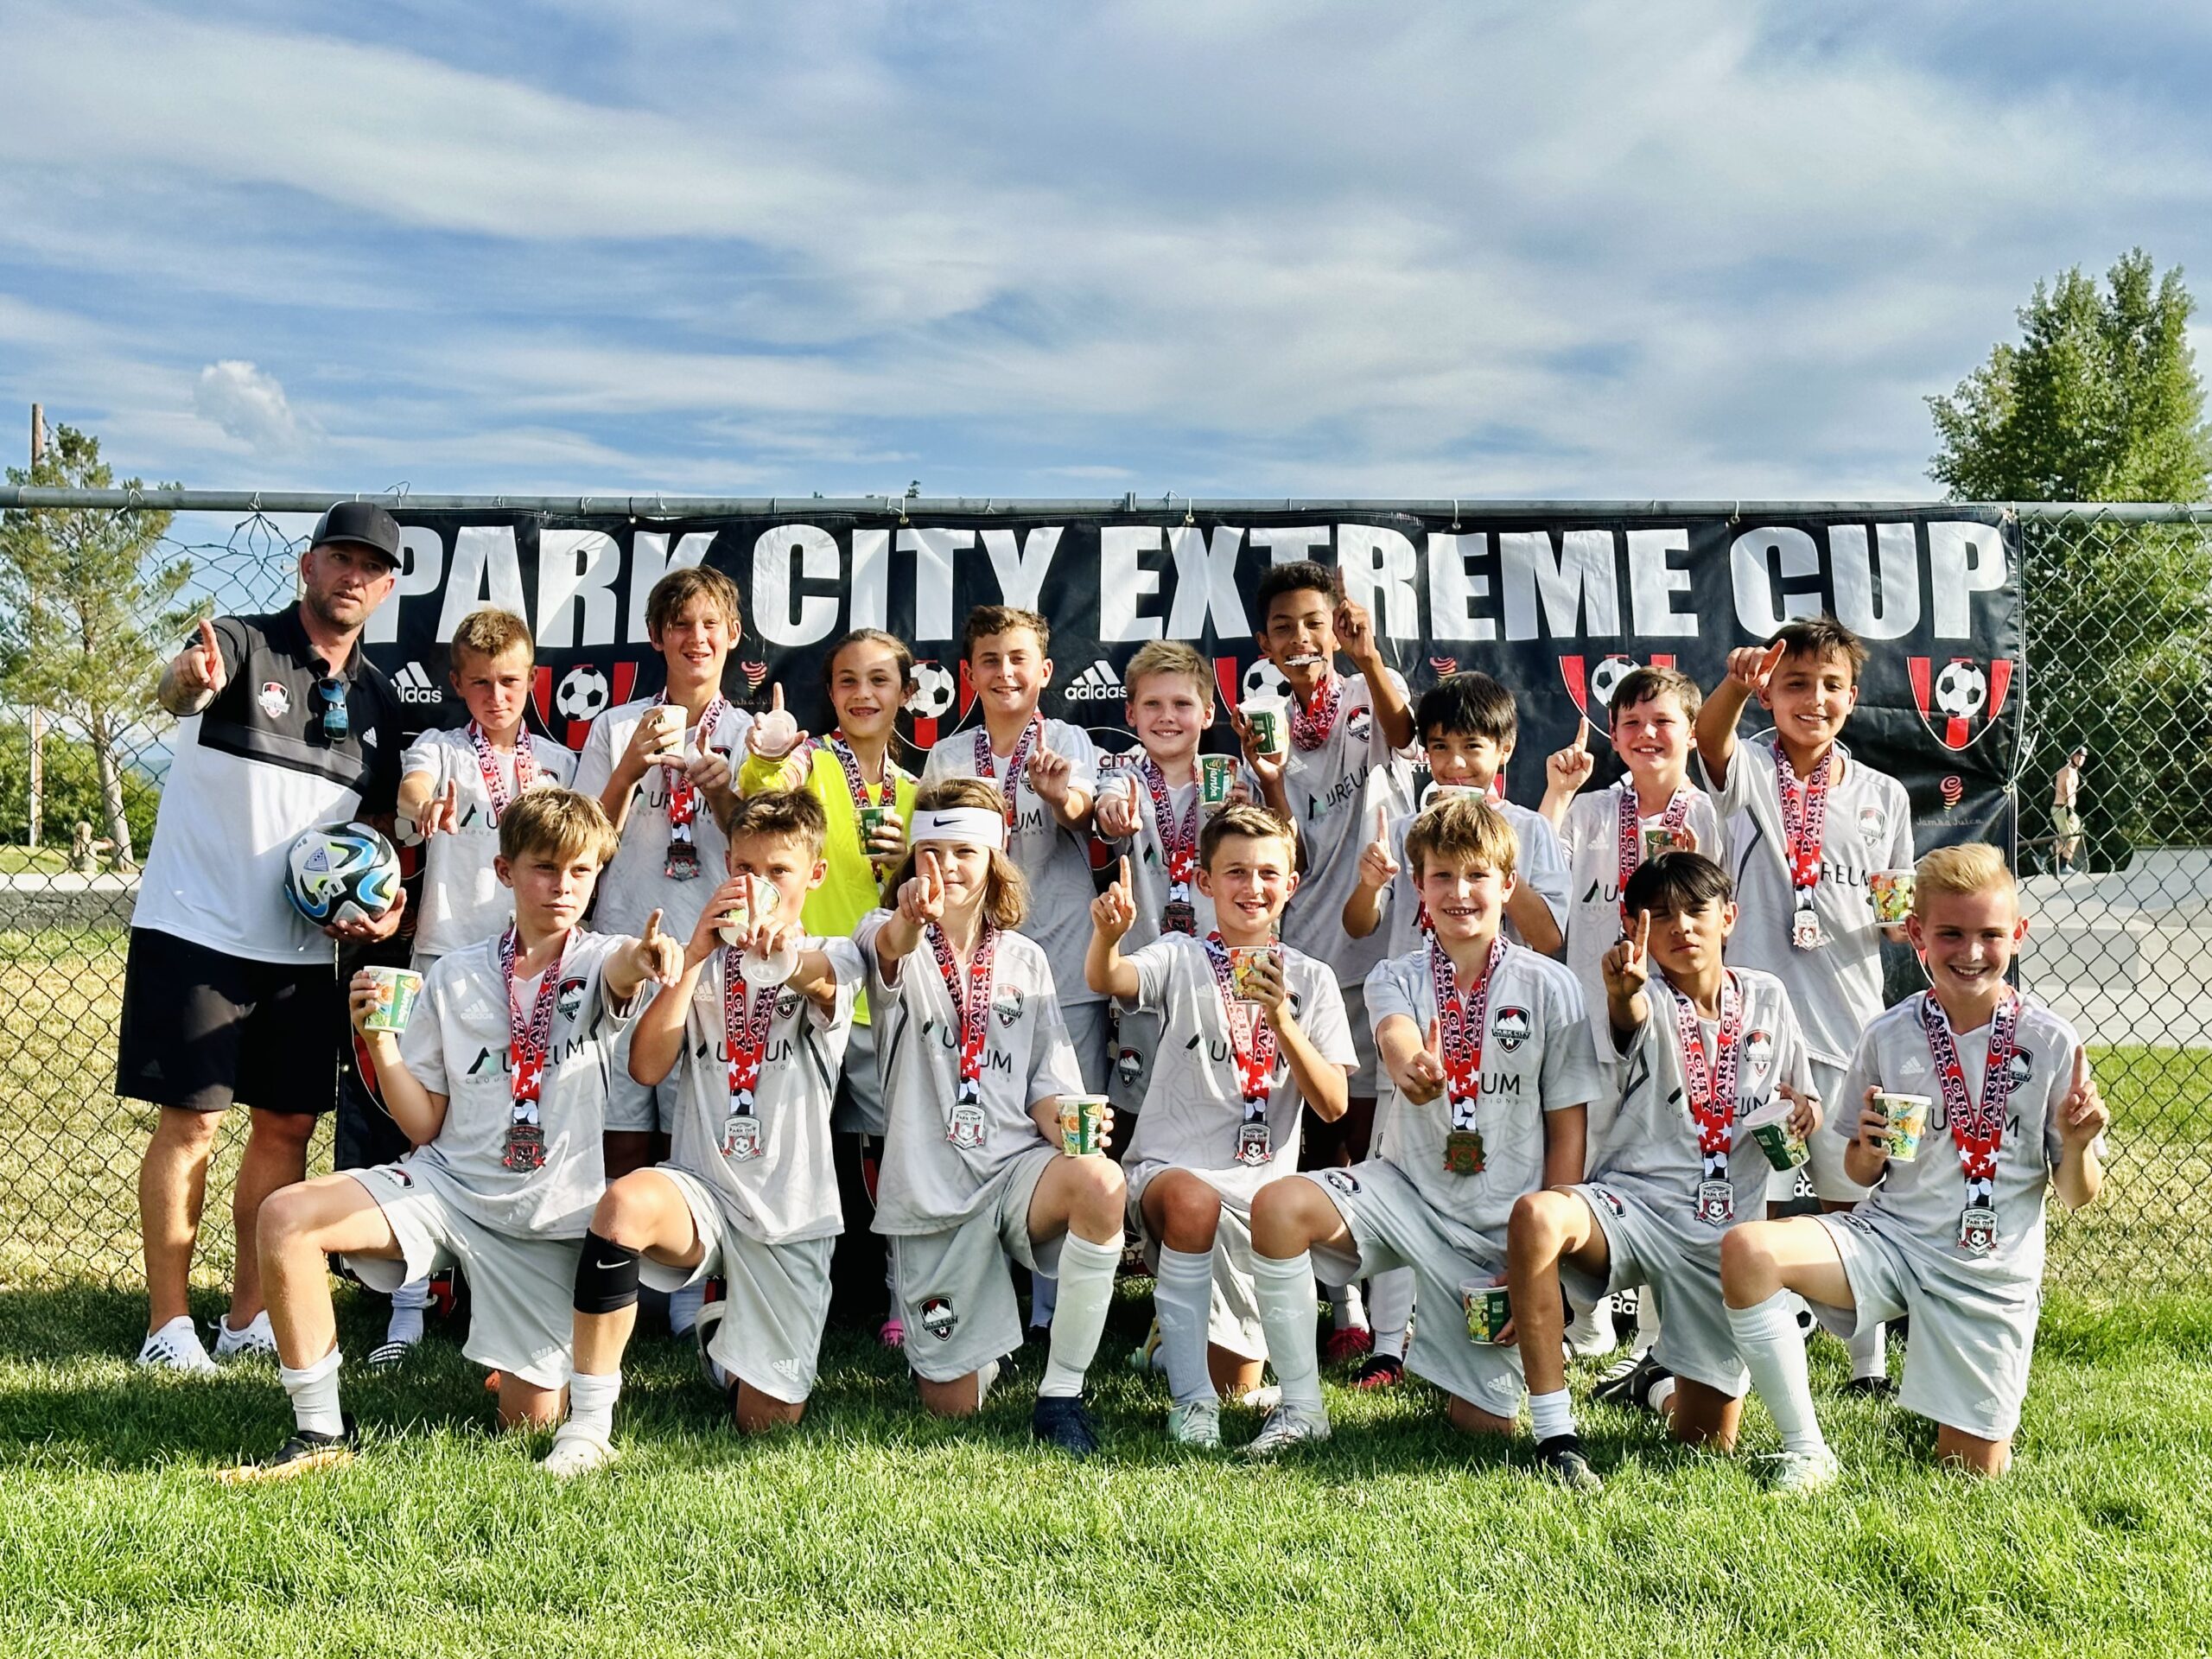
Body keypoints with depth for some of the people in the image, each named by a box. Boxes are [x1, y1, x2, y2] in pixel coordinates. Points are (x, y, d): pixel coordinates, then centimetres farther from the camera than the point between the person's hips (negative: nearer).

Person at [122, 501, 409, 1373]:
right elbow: (172, 685, -30)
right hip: (196, 931, -5)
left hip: (305, 948, 6)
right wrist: (190, 680, -54)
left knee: (287, 1125, 8)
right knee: (193, 1121, -3)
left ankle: (250, 1317, 20)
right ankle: (168, 1324, 10)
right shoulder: (243, 645, -7)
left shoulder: (378, 702, 10)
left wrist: (384, 902, -2)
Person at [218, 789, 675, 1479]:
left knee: (533, 1419, -3)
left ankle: (531, 1362, 36)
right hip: (448, 1182, 2)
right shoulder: (456, 976, 4)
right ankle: (321, 1430, -9)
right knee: (286, 1216, -22)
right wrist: (378, 1039, -11)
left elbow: (620, 971, -30)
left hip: (550, 1215, -2)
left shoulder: (601, 962, -2)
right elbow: (425, 1124, 5)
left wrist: (645, 956, -54)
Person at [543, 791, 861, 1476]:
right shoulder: (704, 960, 11)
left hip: (792, 1217, 0)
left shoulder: (833, 958, 5)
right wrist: (694, 956, -15)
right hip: (702, 1192, 1)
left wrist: (778, 949, -47)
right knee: (625, 1202, -36)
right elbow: (645, 1066, -3)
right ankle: (588, 1422, -24)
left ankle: (725, 1345, 34)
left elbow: (821, 979, -22)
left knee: (767, 1421, -1)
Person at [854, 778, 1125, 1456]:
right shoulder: (888, 939, 1)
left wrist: (1067, 1121, -16)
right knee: (955, 1404, 1)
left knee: (1101, 1182, -34)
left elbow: (1049, 1083, 8)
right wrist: (911, 923, -51)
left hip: (1015, 1165, 2)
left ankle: (1061, 1392, -18)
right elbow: (891, 949, -26)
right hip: (931, 1189, -1)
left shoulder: (1024, 959, 11)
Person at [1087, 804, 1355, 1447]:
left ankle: (1185, 1332, 42)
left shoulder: (1311, 979, 6)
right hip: (1171, 1167, -3)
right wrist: (1108, 936, -45)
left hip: (1261, 1186, 3)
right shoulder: (1182, 959, 0)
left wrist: (1281, 1022, -19)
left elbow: (1333, 1105, -4)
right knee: (1194, 1200, -39)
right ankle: (1190, 1395, -23)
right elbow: (1107, 980, -23)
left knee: (1239, 1381, 5)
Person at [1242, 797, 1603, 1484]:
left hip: (1503, 1225, -1)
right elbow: (1397, 1041, -28)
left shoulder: (1550, 988, -5)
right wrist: (1415, 1071, -54)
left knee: (1482, 1423, -5)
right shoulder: (1396, 979, -2)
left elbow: (1568, 1132, -2)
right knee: (1278, 1206, -27)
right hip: (1407, 1189, 1)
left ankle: (1554, 1421, 31)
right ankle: (1301, 1405, -10)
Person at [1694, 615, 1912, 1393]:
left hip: (1849, 1022, 2)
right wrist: (1735, 684, -43)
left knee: (1853, 1197, 9)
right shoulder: (1749, 770, 3)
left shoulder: (1883, 795, 11)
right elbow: (1710, 734, -22)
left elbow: (1897, 915, 17)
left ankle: (1870, 1365, 22)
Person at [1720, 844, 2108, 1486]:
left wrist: (2077, 1144, -21)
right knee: (1746, 1250, -27)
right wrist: (1869, 1150, -16)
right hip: (1890, 1238, 1)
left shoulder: (2051, 1043, -6)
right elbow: (1861, 1176, 7)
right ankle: (1805, 1451, -12)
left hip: (1990, 1273, 0)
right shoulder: (1889, 1036, -3)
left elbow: (2076, 1195, 0)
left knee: (1971, 1470, 2)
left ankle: (1956, 1401, 40)